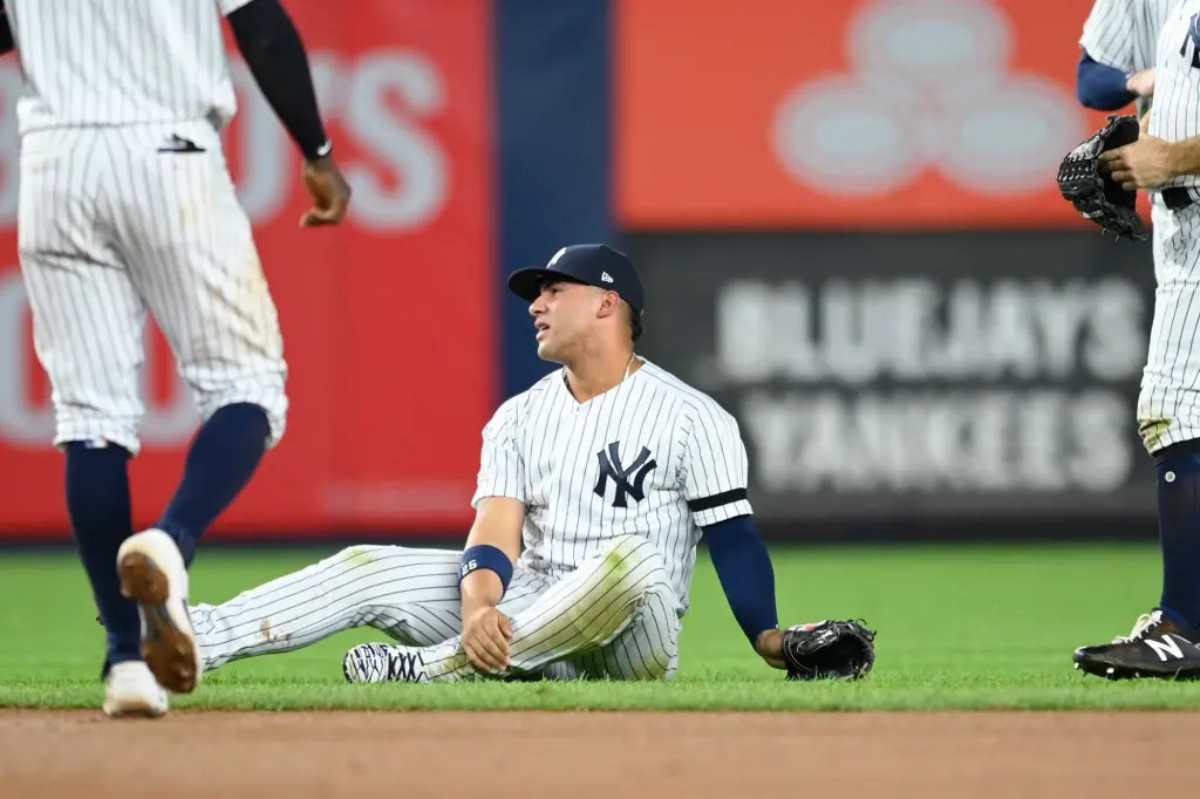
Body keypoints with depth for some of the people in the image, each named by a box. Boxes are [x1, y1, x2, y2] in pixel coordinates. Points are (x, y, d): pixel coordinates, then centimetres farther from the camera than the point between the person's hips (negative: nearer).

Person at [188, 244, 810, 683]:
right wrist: (478, 607, -25)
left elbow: (733, 537, -7)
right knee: (369, 570, -10)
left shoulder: (693, 418, -2)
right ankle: (191, 641, -25)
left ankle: (434, 667, -36)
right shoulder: (519, 418, 12)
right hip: (527, 612, 5)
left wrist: (769, 640, -23)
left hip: (628, 646, -5)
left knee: (632, 558, -39)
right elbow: (495, 534, -2)